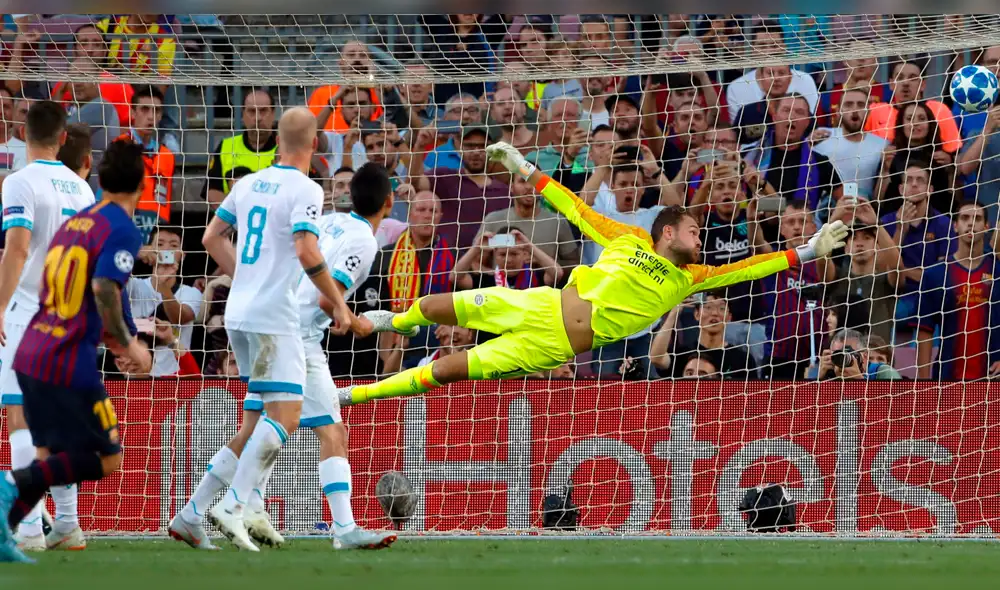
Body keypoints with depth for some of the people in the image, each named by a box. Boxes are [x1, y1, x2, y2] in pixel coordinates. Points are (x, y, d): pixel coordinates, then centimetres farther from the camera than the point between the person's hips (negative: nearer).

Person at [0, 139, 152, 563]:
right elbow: (104, 290, -23)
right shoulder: (122, 231, -9)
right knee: (106, 461, 1)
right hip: (70, 365, -8)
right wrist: (127, 343, -10)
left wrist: (107, 337, 28)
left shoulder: (75, 223, 16)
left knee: (50, 459, 16)